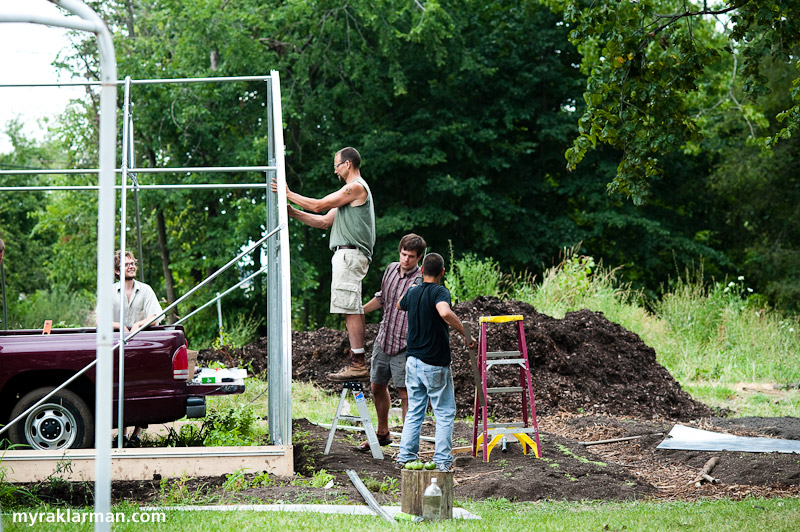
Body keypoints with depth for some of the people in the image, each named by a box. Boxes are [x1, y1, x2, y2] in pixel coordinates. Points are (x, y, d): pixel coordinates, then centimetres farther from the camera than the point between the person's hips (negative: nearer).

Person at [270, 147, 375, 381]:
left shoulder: (356, 187, -8)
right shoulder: (350, 190, 27)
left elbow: (318, 205, -10)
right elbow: (325, 221, 25)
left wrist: (289, 194, -1)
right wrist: (293, 213, 18)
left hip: (350, 254, -11)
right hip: (346, 254, 11)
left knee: (351, 308, -15)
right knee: (352, 309, 7)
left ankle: (358, 364, -19)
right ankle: (357, 362, 6)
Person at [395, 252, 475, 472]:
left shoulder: (413, 293, 6)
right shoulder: (439, 292, -15)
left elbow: (399, 305, 30)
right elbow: (445, 313, -36)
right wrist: (466, 334, -28)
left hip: (413, 361, 6)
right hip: (435, 364, -6)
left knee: (414, 411, 14)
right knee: (445, 413, 4)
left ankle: (405, 456, 11)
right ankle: (442, 460, -1)